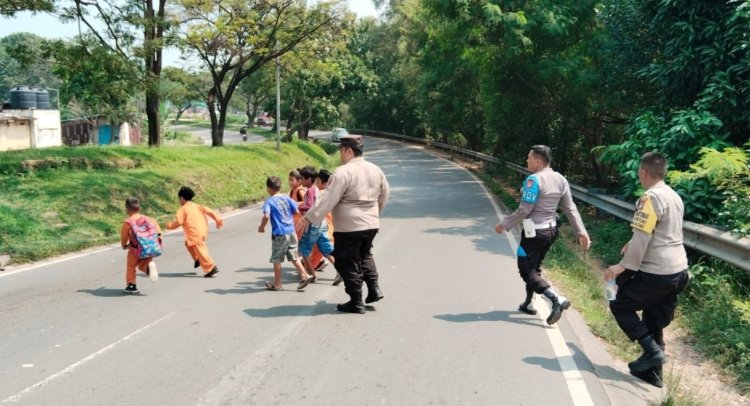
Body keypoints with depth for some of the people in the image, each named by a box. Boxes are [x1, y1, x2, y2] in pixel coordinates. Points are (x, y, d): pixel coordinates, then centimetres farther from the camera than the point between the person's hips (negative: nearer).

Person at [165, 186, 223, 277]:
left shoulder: (183, 209, -2)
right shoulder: (198, 206, 16)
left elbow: (178, 222, -8)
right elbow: (210, 212, 8)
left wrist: (169, 225, 10)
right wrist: (218, 220, 6)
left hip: (195, 234, -8)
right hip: (203, 231, 8)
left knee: (200, 251, -7)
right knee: (188, 243, 29)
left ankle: (211, 267, -15)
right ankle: (197, 259, 25)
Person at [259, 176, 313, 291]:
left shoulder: (268, 202, -10)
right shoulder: (287, 198, 3)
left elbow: (266, 216, -23)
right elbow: (296, 211, 3)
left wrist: (261, 227, -6)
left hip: (279, 234, -5)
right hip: (291, 232, 5)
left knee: (276, 259, 7)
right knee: (293, 256, 16)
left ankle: (277, 284, 15)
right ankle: (304, 275, 8)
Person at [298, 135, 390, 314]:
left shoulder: (343, 172, -16)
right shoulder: (375, 170, 7)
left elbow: (328, 199, -21)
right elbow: (385, 193, 20)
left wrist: (309, 218, -17)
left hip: (348, 226, -7)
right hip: (371, 224, 7)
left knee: (348, 263, 5)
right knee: (365, 255, 27)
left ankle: (356, 302, 9)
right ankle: (374, 288, 17)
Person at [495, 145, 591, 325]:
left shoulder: (534, 180, -20)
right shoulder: (560, 179, 4)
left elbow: (524, 210, -20)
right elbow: (570, 208, 4)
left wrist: (504, 225, -10)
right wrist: (581, 232, 5)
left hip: (534, 232, -8)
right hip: (551, 230, 9)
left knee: (527, 271, -2)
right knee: (534, 267, 22)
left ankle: (557, 300, -17)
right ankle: (529, 303, 31)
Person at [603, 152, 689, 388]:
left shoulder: (651, 198, -16)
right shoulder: (674, 196, 13)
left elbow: (642, 237, -20)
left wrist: (624, 266, -14)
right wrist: (633, 245, 31)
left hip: (657, 273, -9)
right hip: (678, 272, 9)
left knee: (620, 305, 7)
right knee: (655, 323, 16)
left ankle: (652, 350, -1)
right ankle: (652, 372, 21)